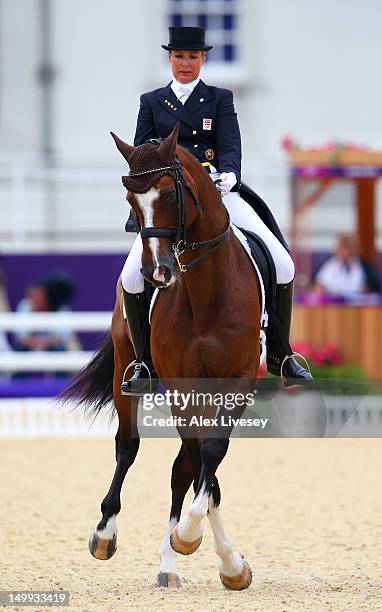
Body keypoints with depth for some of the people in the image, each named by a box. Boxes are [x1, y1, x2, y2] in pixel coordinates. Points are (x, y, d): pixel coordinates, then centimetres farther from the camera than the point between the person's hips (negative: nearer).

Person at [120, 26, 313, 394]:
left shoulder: (220, 99, 13)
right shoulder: (152, 102, 15)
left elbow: (231, 147, 0)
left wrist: (229, 175, -22)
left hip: (218, 193, 0)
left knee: (283, 266, -14)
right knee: (132, 278, -23)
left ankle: (278, 354, 1)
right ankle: (144, 360, -4)